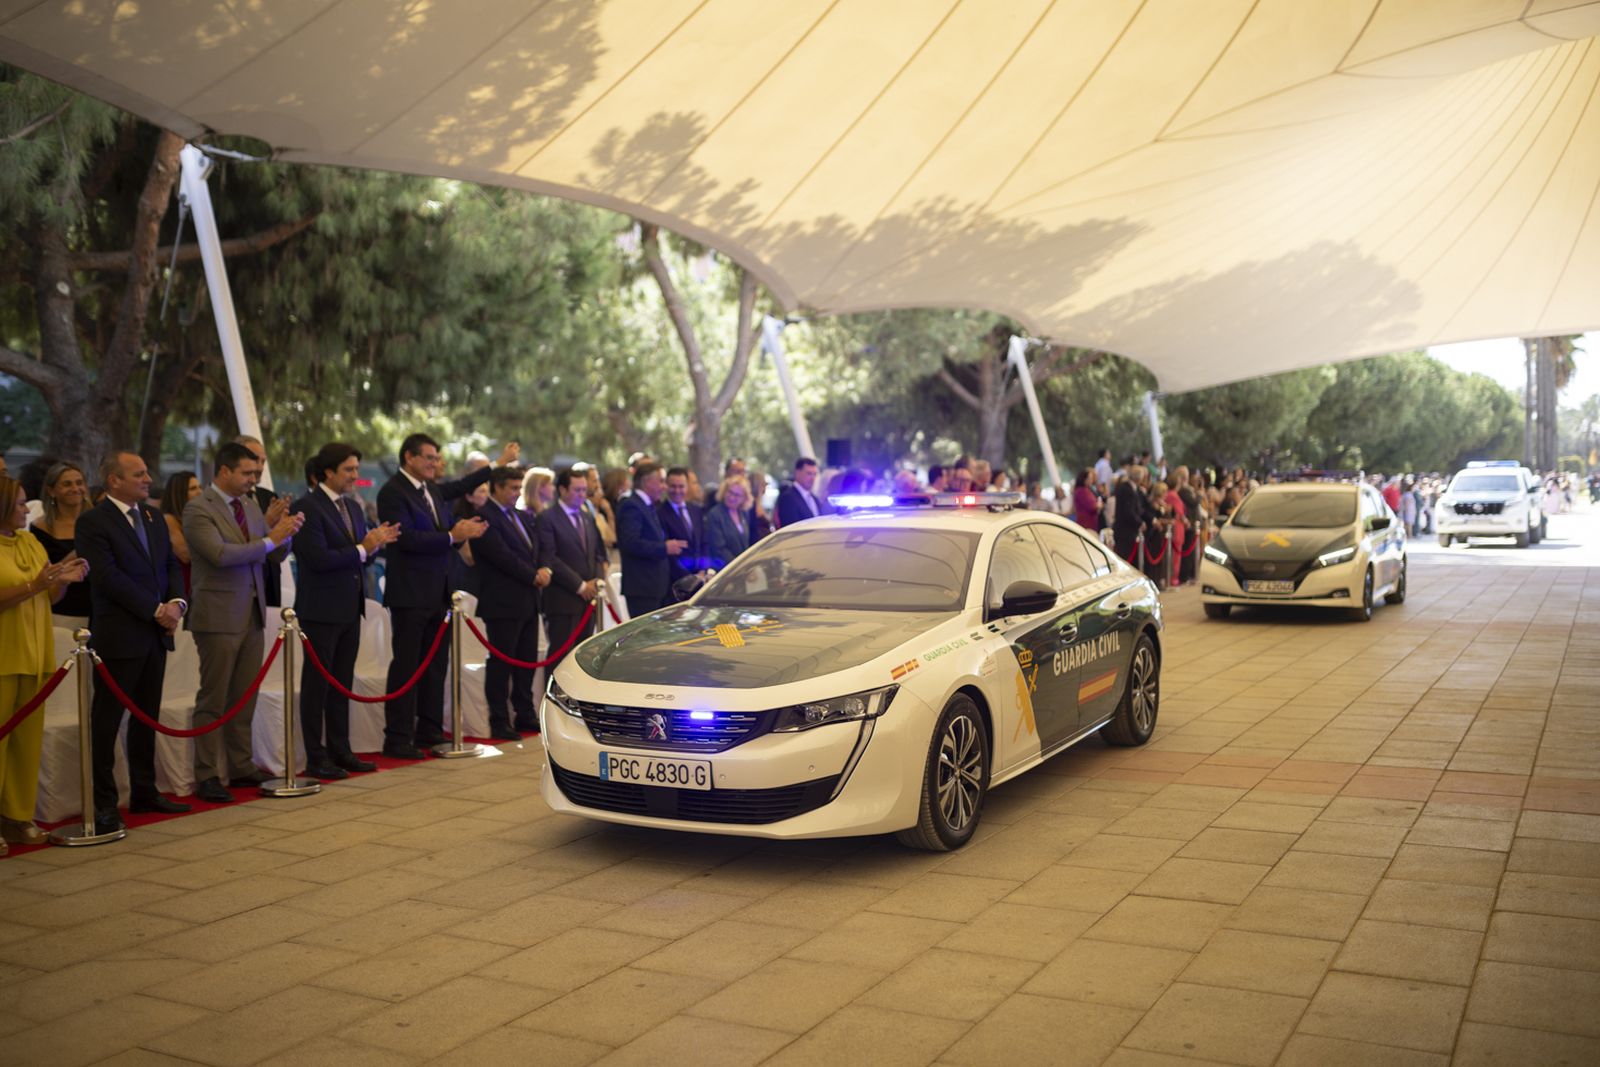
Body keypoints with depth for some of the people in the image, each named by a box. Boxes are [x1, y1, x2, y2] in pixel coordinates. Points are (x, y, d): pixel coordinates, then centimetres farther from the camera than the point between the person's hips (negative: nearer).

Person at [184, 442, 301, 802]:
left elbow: (274, 557, 11)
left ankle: (240, 766, 22)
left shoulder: (251, 505, 11)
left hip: (252, 614, 7)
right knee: (214, 699, 0)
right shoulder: (198, 509, -11)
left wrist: (284, 531, -8)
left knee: (245, 697, 13)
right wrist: (270, 538, -23)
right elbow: (220, 554, -23)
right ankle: (207, 776, 8)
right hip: (219, 617, -7)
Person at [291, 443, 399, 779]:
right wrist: (362, 547, -17)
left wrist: (377, 542, -5)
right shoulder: (307, 507, -13)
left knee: (342, 684, 13)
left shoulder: (352, 508, 14)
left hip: (350, 609, 8)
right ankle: (316, 758, 9)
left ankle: (340, 751, 22)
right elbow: (318, 558, -21)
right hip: (321, 610, -8)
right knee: (317, 684, 2)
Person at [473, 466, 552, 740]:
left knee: (527, 661, 13)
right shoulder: (485, 518, -13)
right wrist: (534, 576, -11)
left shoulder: (523, 517, 15)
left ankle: (526, 715, 23)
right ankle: (499, 723, 5)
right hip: (503, 603, -8)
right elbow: (503, 556, -19)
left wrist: (544, 570, -6)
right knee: (501, 663, -1)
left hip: (527, 601, 9)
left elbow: (534, 550, 15)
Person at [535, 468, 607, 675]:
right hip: (563, 601, -7)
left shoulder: (588, 518, 19)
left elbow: (598, 553, 21)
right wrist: (580, 586, -12)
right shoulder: (547, 518, -5)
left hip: (588, 598, 7)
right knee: (560, 656, -7)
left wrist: (597, 581, 2)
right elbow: (548, 559, -12)